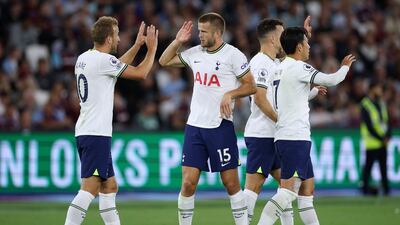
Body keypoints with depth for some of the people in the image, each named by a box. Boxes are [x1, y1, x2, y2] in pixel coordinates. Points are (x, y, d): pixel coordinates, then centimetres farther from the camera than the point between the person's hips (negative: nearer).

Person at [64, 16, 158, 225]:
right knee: (90, 189, -14)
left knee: (109, 186, 16)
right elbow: (141, 73, -4)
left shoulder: (84, 59, 13)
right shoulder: (103, 60, -13)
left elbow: (118, 66, 31)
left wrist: (137, 45, 32)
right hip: (97, 133, -10)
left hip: (85, 131, 10)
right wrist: (151, 49, 10)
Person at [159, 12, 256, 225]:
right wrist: (177, 41, 8)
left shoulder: (233, 55, -7)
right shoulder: (195, 53, 9)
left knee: (231, 183, 0)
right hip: (194, 126, 4)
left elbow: (251, 86, -5)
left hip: (220, 126, -4)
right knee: (188, 183, -1)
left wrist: (230, 94, -20)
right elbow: (164, 61, 21)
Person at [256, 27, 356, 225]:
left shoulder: (279, 69, 16)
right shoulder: (298, 67, -10)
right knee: (288, 191, -15)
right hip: (296, 138, -10)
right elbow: (331, 80, -11)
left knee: (307, 189, 13)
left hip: (284, 137, 10)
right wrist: (345, 67, 9)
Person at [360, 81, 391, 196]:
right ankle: (365, 187, 5)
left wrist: (388, 136, -1)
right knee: (368, 165, -2)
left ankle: (386, 189, 8)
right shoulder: (365, 105, -10)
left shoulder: (381, 103, 13)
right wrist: (381, 139, -12)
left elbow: (386, 120, 15)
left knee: (383, 166, 6)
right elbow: (369, 126, -13)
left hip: (383, 142, 7)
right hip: (372, 142, -7)